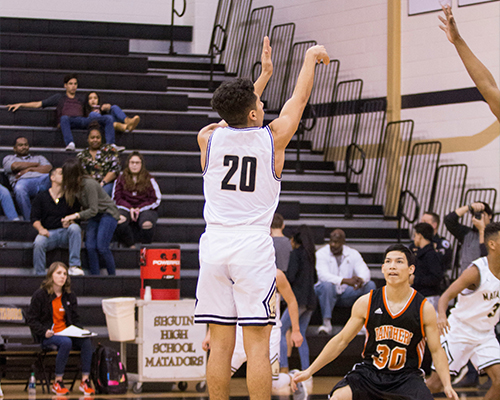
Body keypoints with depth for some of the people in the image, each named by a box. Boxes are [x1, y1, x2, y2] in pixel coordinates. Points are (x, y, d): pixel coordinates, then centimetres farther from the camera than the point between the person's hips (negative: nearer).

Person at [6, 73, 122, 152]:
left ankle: (111, 144, -34)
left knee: (108, 118, -17)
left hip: (82, 121, 4)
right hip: (69, 122, -4)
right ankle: (70, 144, -60)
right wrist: (20, 104, 14)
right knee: (64, 118, -42)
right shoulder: (59, 98, 25)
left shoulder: (80, 101, 36)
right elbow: (38, 104, 22)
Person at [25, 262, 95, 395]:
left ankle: (85, 380, -21)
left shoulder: (70, 296, 14)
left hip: (66, 333, 5)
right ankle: (57, 383, -26)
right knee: (66, 342, -36)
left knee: (86, 341, -26)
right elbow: (31, 319, -1)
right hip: (47, 337, -5)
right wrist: (44, 332, -17)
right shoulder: (40, 295, -1)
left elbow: (75, 319, 19)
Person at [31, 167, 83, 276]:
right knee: (38, 242, -34)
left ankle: (74, 266, -35)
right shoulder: (41, 197, 11)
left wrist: (70, 222, -16)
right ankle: (40, 275, -26)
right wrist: (40, 228, -16)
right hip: (49, 233, -1)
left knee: (75, 228, -32)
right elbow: (34, 218, 6)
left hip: (66, 233, 1)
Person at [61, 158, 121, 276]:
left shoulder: (89, 184, -28)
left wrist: (75, 216, -30)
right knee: (90, 246, -9)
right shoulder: (74, 185, -4)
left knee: (102, 247, -17)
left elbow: (93, 210, -26)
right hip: (94, 217, 7)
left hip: (108, 214, -7)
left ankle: (112, 275, -3)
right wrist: (69, 219, -13)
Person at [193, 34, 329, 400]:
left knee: (220, 343, 5)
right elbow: (299, 99, 16)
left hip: (214, 244, 3)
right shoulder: (273, 137, -2)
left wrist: (265, 74, 37)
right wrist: (311, 58, 32)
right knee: (257, 344, -4)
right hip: (253, 246, -3)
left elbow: (240, 119, 28)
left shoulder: (208, 138, 5)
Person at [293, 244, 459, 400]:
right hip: (369, 372, 1)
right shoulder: (366, 303, -5)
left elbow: (436, 350, 0)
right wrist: (310, 371, 3)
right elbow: (341, 340, 5)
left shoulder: (424, 308, -7)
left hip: (406, 377, -1)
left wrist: (447, 385, -15)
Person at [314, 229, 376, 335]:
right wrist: (345, 281, -40)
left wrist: (360, 279, -38)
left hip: (346, 294, 4)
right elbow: (323, 275, -26)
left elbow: (365, 271, -10)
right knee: (327, 285, -38)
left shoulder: (353, 254, 2)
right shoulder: (321, 253, -9)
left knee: (370, 285, -18)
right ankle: (327, 324, -35)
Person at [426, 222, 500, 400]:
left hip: (485, 334, 6)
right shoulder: (477, 271, -21)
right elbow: (446, 295, -24)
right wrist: (441, 315, -43)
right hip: (460, 331, -6)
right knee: (435, 384, -4)